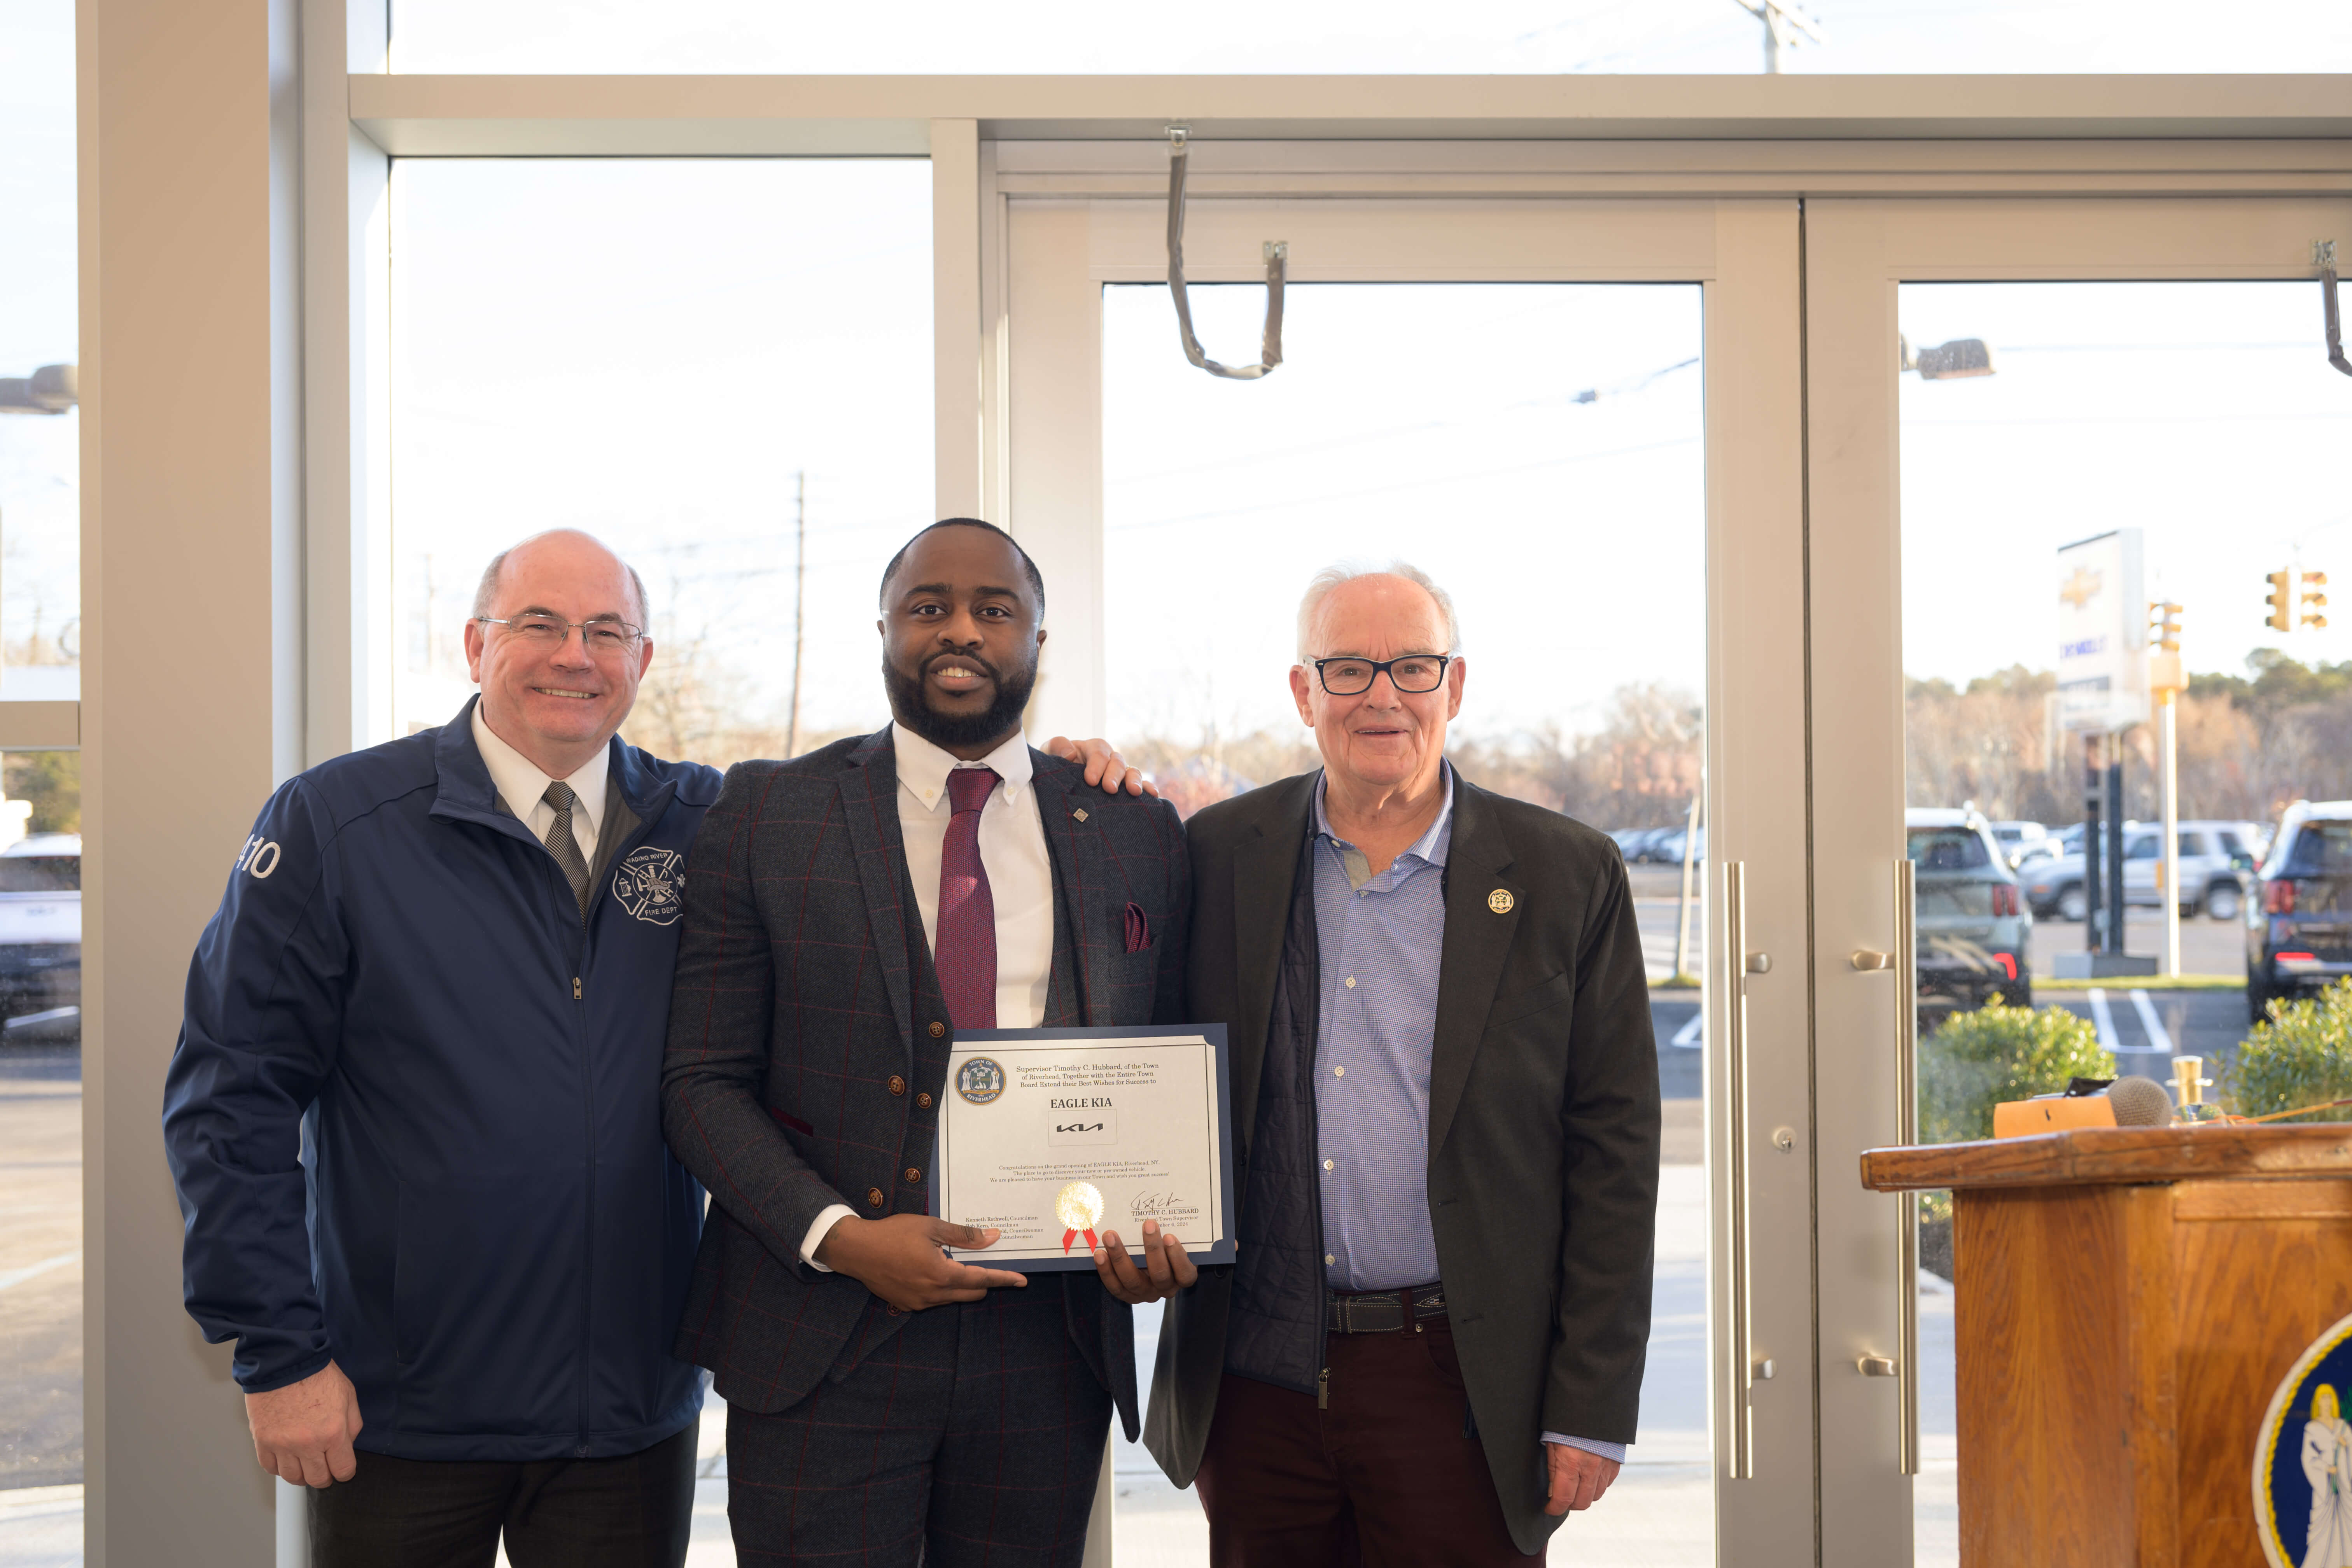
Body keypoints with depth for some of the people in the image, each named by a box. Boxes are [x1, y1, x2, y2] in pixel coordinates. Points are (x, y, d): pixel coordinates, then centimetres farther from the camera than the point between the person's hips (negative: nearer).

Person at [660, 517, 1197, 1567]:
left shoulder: (1138, 837, 8)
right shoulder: (768, 815, 1)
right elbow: (702, 1081, -1)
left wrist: (1164, 1237, -7)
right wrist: (837, 1235, -15)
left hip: (1049, 1349, 2)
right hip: (824, 1343, -2)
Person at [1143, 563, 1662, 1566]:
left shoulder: (1568, 877, 0)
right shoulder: (1219, 856, 5)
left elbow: (1613, 1150, 0)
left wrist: (1589, 1408, -4)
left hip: (1462, 1385, -2)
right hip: (1257, 1376, 2)